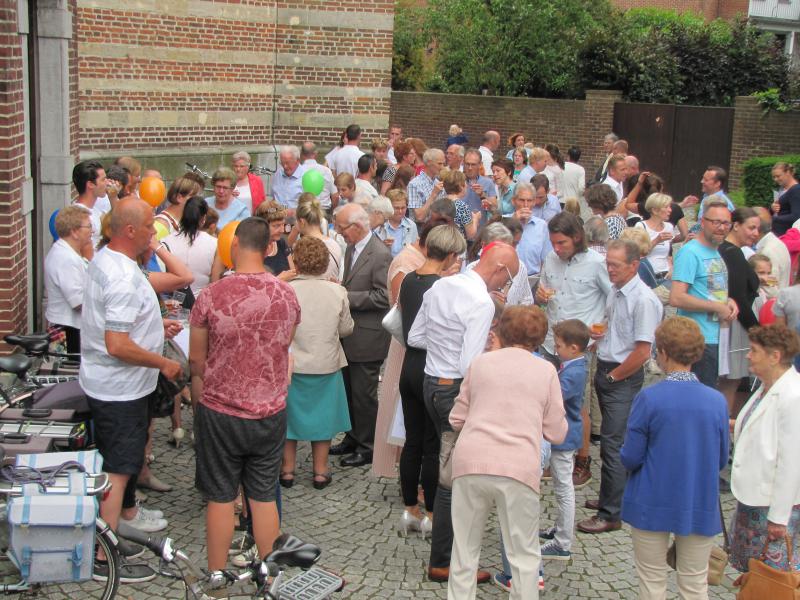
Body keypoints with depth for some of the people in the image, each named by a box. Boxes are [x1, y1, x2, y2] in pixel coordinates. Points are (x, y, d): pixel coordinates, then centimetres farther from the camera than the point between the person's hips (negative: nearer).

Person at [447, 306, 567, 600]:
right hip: (518, 468, -2)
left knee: (464, 551, 15)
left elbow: (456, 419, 14)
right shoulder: (545, 370, 7)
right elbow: (556, 433, 8)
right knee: (524, 555, 12)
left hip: (470, 463, 2)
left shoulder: (480, 362, 11)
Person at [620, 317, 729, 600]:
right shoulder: (717, 401, -8)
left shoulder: (649, 398, -17)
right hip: (700, 508, 2)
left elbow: (630, 458, -12)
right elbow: (721, 460, 3)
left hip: (652, 505, -2)